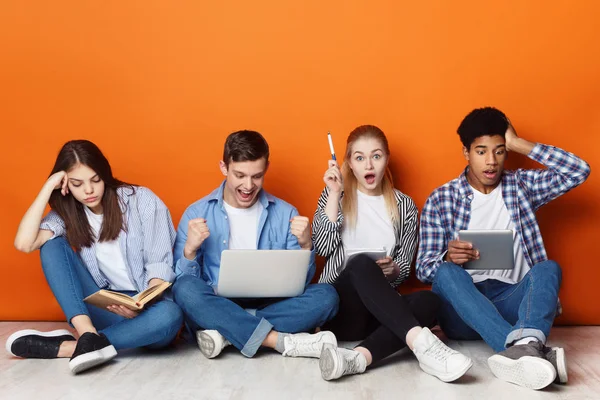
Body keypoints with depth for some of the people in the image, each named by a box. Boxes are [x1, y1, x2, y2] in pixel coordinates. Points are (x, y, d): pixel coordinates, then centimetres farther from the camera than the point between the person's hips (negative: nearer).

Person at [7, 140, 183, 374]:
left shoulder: (141, 200, -4)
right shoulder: (67, 214, 5)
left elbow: (159, 264, -8)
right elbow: (24, 244, -13)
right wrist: (48, 188, -9)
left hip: (147, 307, -3)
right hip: (105, 309, 3)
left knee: (170, 314, -38)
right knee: (52, 246, -12)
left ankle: (67, 347, -28)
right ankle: (88, 335, -29)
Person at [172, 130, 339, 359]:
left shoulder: (285, 214, 4)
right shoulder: (197, 213, 1)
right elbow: (182, 282, -2)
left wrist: (306, 246, -14)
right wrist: (189, 250, -21)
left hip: (270, 306, 2)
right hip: (216, 308, -1)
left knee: (326, 296, -23)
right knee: (186, 288, -32)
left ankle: (225, 334, -25)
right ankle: (285, 342, -30)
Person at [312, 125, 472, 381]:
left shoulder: (404, 206, 11)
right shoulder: (336, 195, 9)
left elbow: (404, 270, 10)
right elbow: (322, 247, -7)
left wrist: (393, 269, -14)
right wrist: (334, 193, -10)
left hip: (381, 311, 2)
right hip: (339, 307, -2)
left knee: (428, 301, -30)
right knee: (361, 264, -35)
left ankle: (359, 358, -47)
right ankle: (422, 342, -48)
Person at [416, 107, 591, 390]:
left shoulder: (521, 185, 14)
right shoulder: (440, 199, 6)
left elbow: (579, 171, -1)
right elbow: (424, 268, 2)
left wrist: (519, 144, 2)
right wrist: (448, 257, -23)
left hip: (511, 302, 2)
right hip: (462, 313, -1)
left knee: (548, 267, -27)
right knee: (446, 272, -33)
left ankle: (525, 345, -57)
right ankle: (528, 348, -54)